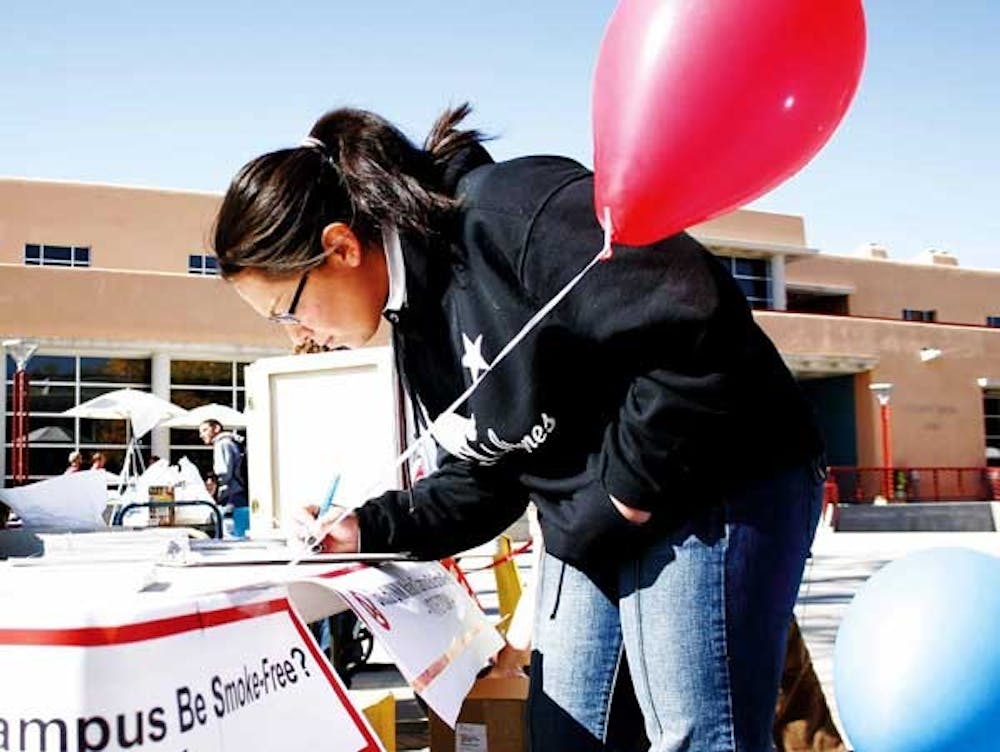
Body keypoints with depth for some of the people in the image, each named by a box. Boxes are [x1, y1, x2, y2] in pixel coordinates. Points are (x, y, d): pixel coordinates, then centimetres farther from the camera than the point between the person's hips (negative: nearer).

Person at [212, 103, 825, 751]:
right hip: (588, 530, 10)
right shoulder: (416, 321, 9)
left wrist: (629, 488, -22)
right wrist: (368, 528, 6)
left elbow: (695, 325, -31)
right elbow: (482, 480, 17)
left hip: (713, 493, -9)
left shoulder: (511, 216, -22)